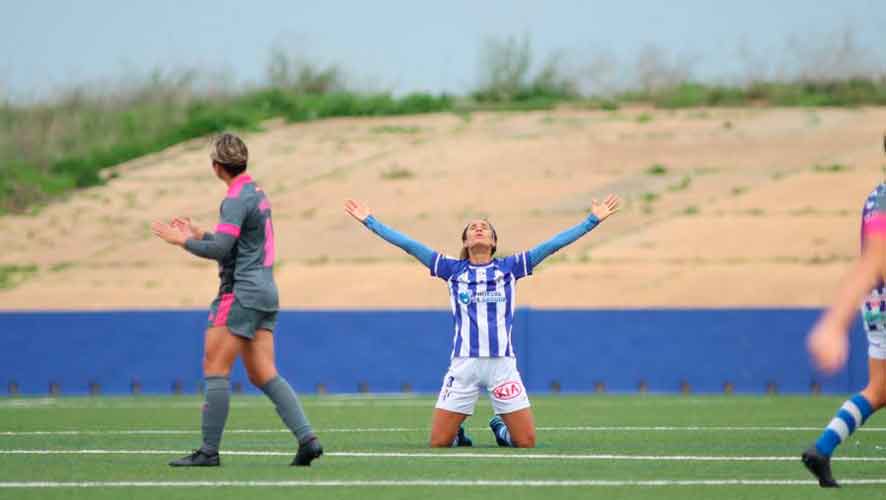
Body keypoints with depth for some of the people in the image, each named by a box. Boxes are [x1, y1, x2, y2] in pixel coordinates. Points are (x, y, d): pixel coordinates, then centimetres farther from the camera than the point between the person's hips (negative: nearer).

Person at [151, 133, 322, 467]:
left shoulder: (237, 198, -13)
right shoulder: (256, 193, 17)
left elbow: (219, 249, -20)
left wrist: (181, 240, -8)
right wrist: (198, 234, 22)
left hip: (241, 293, -9)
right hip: (265, 290, 9)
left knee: (215, 369, -5)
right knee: (264, 375, 7)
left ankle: (209, 450, -5)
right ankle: (307, 438, -4)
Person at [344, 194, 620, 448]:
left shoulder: (509, 268, 10)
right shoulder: (452, 269, 10)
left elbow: (552, 244, 7)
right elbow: (408, 244, 9)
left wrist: (593, 219, 4)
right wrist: (369, 220, 6)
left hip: (502, 363, 0)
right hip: (464, 363, 0)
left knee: (526, 442, -3)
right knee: (439, 442, -5)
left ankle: (500, 428, 30)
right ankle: (458, 434, 29)